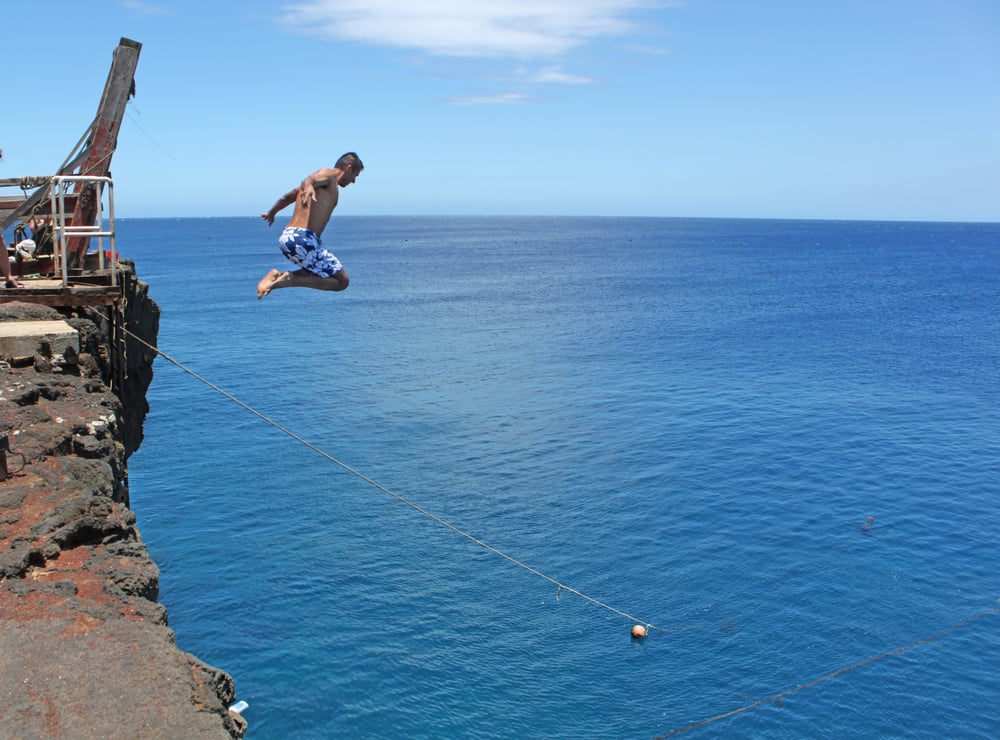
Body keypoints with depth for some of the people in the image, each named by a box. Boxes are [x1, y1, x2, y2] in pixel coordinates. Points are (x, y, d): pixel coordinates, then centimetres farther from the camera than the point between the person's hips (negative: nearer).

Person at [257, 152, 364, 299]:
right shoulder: (328, 174, 0)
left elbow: (287, 197, 40)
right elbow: (309, 179, -25)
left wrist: (272, 213, 58)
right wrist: (309, 187, -49)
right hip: (303, 238, -10)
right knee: (342, 281, -3)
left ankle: (278, 277, 8)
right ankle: (289, 279, -14)